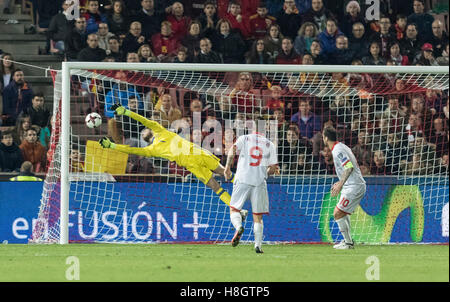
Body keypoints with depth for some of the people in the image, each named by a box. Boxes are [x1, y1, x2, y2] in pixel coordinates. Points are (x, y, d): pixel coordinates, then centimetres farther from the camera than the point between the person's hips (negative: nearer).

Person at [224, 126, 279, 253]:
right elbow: (273, 168, 9)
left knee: (234, 209, 5)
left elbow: (233, 150, -10)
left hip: (242, 180, -1)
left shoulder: (244, 139, 9)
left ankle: (239, 226, -27)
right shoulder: (270, 145, 12)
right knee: (257, 216, 8)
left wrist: (227, 168, -7)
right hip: (260, 182, 1)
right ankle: (258, 245, -3)